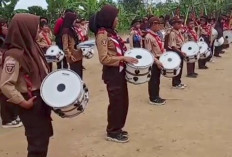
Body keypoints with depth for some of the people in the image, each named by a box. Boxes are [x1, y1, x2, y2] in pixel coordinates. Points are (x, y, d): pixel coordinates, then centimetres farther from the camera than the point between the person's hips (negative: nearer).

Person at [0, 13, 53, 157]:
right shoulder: (14, 55, -22)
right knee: (38, 143, 4)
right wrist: (23, 102, -19)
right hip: (32, 103, -9)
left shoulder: (32, 47, 4)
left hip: (43, 99, 9)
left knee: (43, 137, 23)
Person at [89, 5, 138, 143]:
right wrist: (124, 58, -22)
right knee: (116, 102, 1)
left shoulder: (112, 32, 10)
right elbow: (104, 59, -22)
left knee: (123, 101, 16)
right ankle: (112, 132, 15)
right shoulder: (102, 34, -17)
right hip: (112, 73, -9)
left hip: (120, 71, 9)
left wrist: (127, 55, 6)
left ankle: (117, 128, 30)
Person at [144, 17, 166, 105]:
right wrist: (157, 61, -26)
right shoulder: (148, 37, -18)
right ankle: (153, 99, 9)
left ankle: (156, 96, 25)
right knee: (153, 80, 0)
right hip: (153, 62, -9)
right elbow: (148, 53, -21)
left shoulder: (156, 35, 11)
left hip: (159, 60, 9)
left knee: (157, 80, 15)